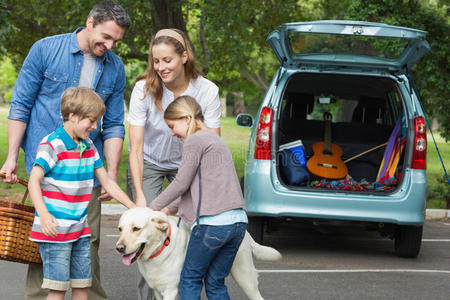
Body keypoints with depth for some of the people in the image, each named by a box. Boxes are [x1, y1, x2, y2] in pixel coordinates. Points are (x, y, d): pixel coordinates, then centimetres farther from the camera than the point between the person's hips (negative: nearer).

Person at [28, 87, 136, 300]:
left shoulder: (89, 147, 11)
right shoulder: (52, 145, -12)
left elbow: (107, 182, 17)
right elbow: (34, 181, -17)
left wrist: (134, 208, 12)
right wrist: (44, 215, -31)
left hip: (80, 229, 8)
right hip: (54, 229, -7)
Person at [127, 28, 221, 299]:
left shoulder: (207, 90, -20)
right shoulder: (144, 89, -23)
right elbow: (136, 148, -21)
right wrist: (139, 195, -30)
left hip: (188, 163, 1)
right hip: (149, 163, -1)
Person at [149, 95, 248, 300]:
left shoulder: (194, 140, -3)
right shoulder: (215, 140, 24)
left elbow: (182, 183, -4)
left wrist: (153, 208, 8)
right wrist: (169, 209, 27)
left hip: (213, 222, -8)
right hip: (238, 221, 8)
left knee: (190, 279, 4)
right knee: (216, 282, 12)